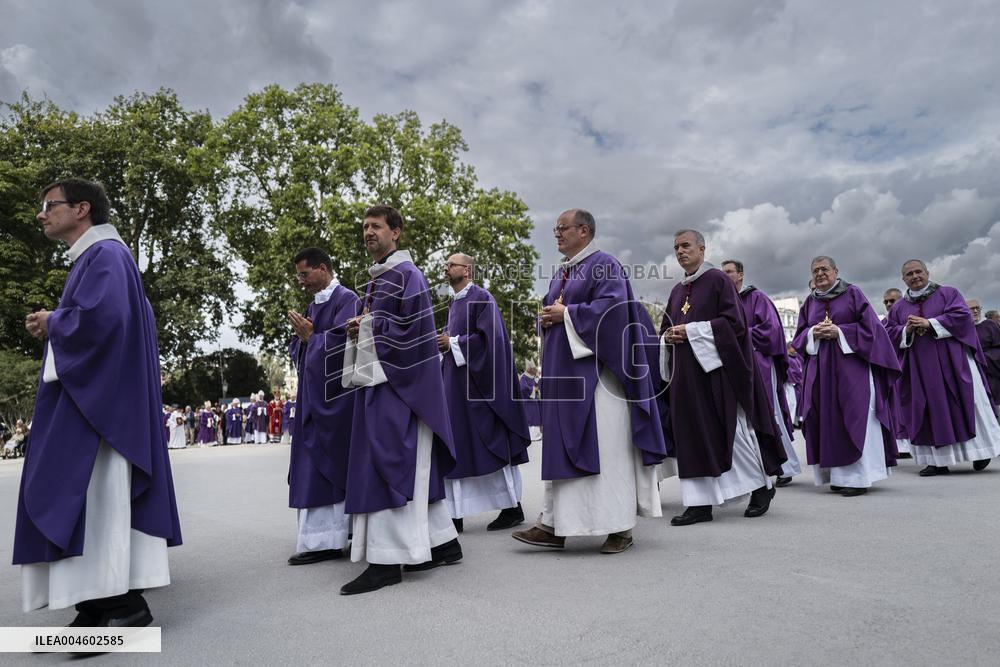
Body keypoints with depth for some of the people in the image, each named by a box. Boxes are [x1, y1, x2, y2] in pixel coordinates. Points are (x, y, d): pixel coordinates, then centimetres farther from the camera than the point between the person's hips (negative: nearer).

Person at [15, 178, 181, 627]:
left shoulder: (106, 254, -9)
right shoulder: (91, 259, 22)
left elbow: (100, 316, -25)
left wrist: (51, 322, -8)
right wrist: (51, 328, 8)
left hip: (98, 396, -10)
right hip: (86, 395, 10)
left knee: (95, 493, -10)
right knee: (97, 496, 9)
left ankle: (122, 603, -6)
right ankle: (109, 602, 14)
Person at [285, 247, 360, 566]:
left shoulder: (346, 299, -8)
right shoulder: (313, 306, 19)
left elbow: (343, 340, -20)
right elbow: (297, 347, 18)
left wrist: (310, 338, -8)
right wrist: (301, 337, -3)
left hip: (334, 394, -9)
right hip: (314, 394, 9)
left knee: (323, 465, -9)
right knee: (315, 465, 9)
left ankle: (323, 540, -4)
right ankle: (323, 537, 16)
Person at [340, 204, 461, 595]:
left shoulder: (407, 274, -8)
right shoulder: (375, 280, 20)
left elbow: (412, 328, -18)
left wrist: (369, 325, -9)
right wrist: (360, 330, 5)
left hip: (398, 380, -10)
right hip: (377, 377, 10)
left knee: (391, 465, -10)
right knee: (414, 468, 11)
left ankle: (387, 561, -5)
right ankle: (443, 543, 20)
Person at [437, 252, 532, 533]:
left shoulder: (481, 297, -8)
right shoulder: (454, 302, 18)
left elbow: (491, 337, -19)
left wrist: (453, 343, -13)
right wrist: (445, 343, 6)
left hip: (478, 382, -9)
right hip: (455, 384, 9)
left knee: (493, 444, -3)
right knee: (456, 448, 6)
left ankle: (513, 507, 10)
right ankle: (456, 513, 11)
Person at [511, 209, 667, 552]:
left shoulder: (604, 264, -4)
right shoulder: (560, 273, 20)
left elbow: (611, 306, -18)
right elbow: (550, 310, 22)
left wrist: (567, 314, -14)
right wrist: (547, 318, -1)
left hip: (596, 370, -8)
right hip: (565, 372, 8)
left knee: (607, 445, -3)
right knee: (562, 448, 6)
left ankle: (620, 527, 8)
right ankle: (555, 525, 10)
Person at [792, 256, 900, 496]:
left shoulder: (853, 294, 3)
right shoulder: (809, 302, 14)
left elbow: (870, 326, -3)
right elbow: (799, 337, 14)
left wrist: (840, 332, -14)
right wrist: (813, 333, -7)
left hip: (851, 366, -4)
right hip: (820, 370, 4)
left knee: (855, 417, -8)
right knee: (828, 420, 1)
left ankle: (859, 476, -4)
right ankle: (838, 475, 7)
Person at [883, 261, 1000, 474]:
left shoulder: (947, 293, 5)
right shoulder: (899, 308, 12)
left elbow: (961, 315, -8)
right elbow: (891, 335, 8)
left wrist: (929, 324, -15)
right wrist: (906, 331, -11)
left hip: (953, 360, -2)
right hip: (921, 368, 3)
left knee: (966, 404, 1)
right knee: (930, 410, 1)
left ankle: (980, 451, 17)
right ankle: (938, 460, 5)